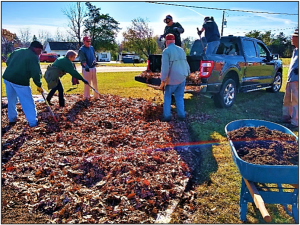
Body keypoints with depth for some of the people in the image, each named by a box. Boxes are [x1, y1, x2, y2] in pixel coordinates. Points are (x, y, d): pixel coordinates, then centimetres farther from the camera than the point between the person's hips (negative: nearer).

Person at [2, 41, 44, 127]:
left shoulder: (18, 51, 15)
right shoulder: (34, 57, -8)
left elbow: (7, 62, 20)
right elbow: (36, 73, -13)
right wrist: (39, 86, -4)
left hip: (7, 77, 7)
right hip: (20, 81, -7)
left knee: (11, 100, 22)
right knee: (28, 102, 3)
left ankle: (12, 119, 33)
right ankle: (33, 122, 7)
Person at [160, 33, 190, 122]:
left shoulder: (166, 51, -11)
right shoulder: (181, 50, 10)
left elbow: (165, 67, -16)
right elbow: (185, 64, 16)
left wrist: (163, 81, -12)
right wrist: (187, 73, 28)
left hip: (172, 79, -6)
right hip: (182, 78, 6)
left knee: (167, 97, 7)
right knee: (179, 97, 14)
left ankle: (167, 116, 6)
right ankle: (181, 115, 13)